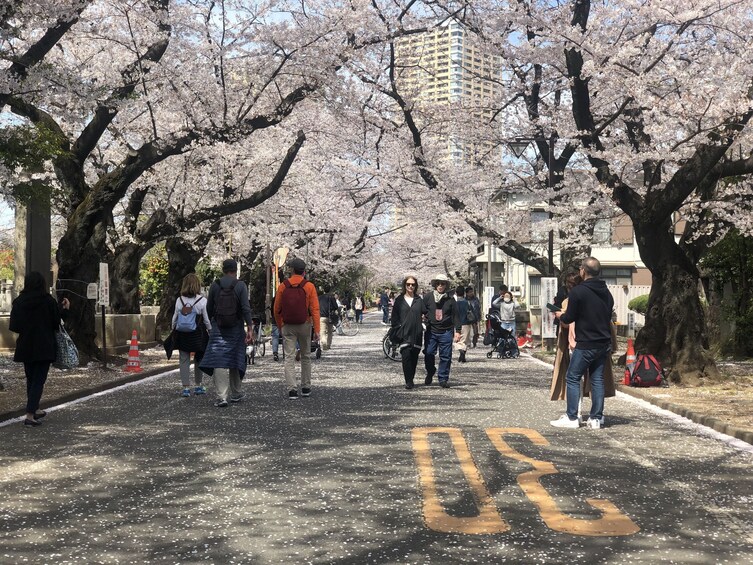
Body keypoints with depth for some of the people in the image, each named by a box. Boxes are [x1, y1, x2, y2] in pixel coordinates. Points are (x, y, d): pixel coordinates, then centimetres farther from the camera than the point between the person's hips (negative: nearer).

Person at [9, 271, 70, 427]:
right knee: (39, 380, -1)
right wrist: (64, 309, 11)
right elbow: (56, 322, -4)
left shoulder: (19, 302, -1)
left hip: (25, 346, 4)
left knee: (30, 379, 19)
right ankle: (30, 415, -10)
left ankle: (35, 410, 32)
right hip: (44, 347, -4)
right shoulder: (48, 301, -11)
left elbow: (14, 326, 1)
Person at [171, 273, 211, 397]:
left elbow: (175, 318, 4)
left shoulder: (179, 300, -2)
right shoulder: (202, 301, -9)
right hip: (198, 334, -1)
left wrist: (173, 331, 16)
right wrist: (211, 331, 6)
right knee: (199, 359, 14)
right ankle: (198, 386, 23)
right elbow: (207, 319, -6)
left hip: (182, 334, 1)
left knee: (184, 360, 4)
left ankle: (186, 388, 1)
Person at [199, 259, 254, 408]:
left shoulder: (215, 285, 1)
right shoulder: (241, 286, -4)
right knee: (235, 359, 14)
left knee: (218, 361, -4)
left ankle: (221, 396, -13)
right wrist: (250, 328, -12)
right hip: (236, 328, 0)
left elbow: (209, 308, 6)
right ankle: (235, 393, 26)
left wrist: (210, 325, 20)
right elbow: (246, 308, -12)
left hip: (218, 328, 0)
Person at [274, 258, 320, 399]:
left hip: (287, 326, 0)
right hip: (304, 325, 0)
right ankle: (306, 388, 20)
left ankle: (292, 389, -11)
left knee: (289, 358, -1)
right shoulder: (309, 286, -5)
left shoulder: (283, 286, 0)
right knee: (305, 357, 14)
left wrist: (280, 326, 18)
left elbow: (277, 310, 5)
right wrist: (316, 330, -9)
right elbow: (315, 309, -10)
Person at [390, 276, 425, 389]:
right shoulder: (399, 300, 8)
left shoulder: (419, 300, 11)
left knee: (414, 358, 4)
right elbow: (394, 316, 7)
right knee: (406, 356, -14)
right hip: (404, 333, -2)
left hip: (416, 333, 2)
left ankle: (410, 380, 17)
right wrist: (397, 328, -2)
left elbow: (424, 313, 9)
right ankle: (408, 382, -14)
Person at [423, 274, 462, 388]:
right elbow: (422, 311, 7)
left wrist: (457, 331, 3)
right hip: (431, 331, 0)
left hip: (446, 331, 0)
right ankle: (430, 374, 21)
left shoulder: (450, 299, 5)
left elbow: (455, 315, 7)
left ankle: (443, 379, 8)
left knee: (446, 356, 0)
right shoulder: (428, 296, 4)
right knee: (429, 354, -3)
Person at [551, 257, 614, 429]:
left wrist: (560, 315, 13)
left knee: (572, 378, 1)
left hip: (585, 344, -7)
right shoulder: (606, 292, 11)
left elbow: (569, 318, -10)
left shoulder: (577, 291, -12)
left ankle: (571, 418, 1)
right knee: (597, 379, 9)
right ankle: (596, 418, 10)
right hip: (604, 343, 7)